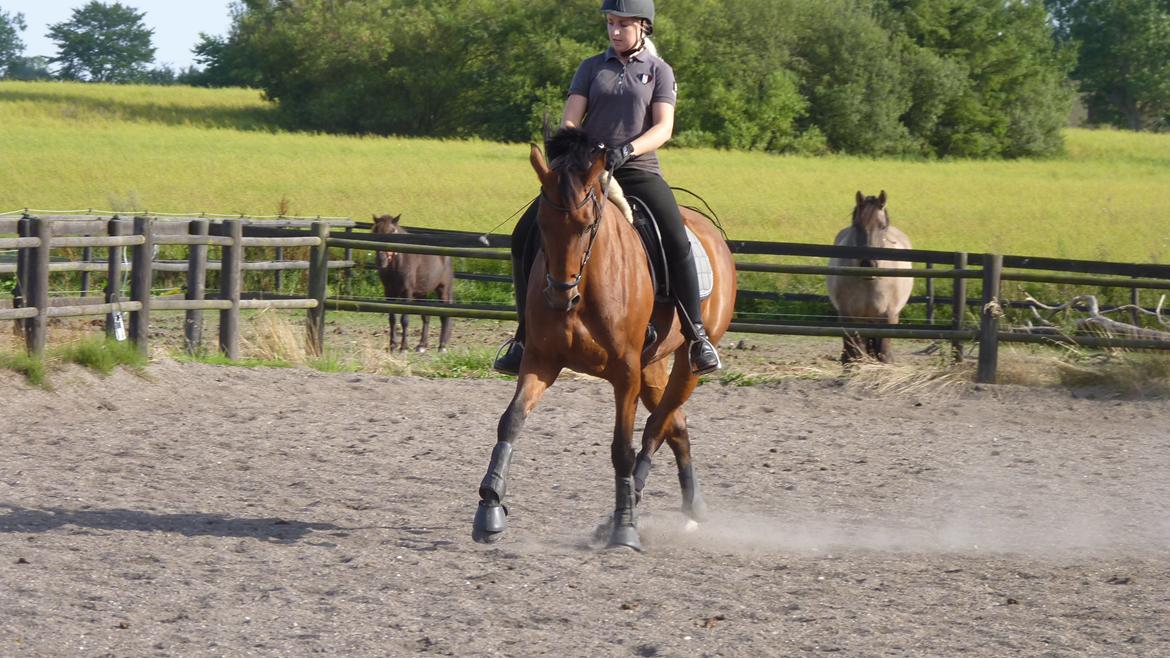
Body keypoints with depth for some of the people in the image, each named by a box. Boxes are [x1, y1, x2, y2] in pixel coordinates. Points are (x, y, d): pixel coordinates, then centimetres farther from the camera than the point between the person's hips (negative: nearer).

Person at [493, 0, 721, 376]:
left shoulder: (659, 72, 7)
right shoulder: (592, 68, 12)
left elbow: (663, 128, -6)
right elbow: (570, 122, 4)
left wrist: (626, 150, -23)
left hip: (638, 171, -2)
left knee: (677, 243, -26)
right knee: (525, 236, -11)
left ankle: (697, 336, -17)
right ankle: (525, 336, -3)